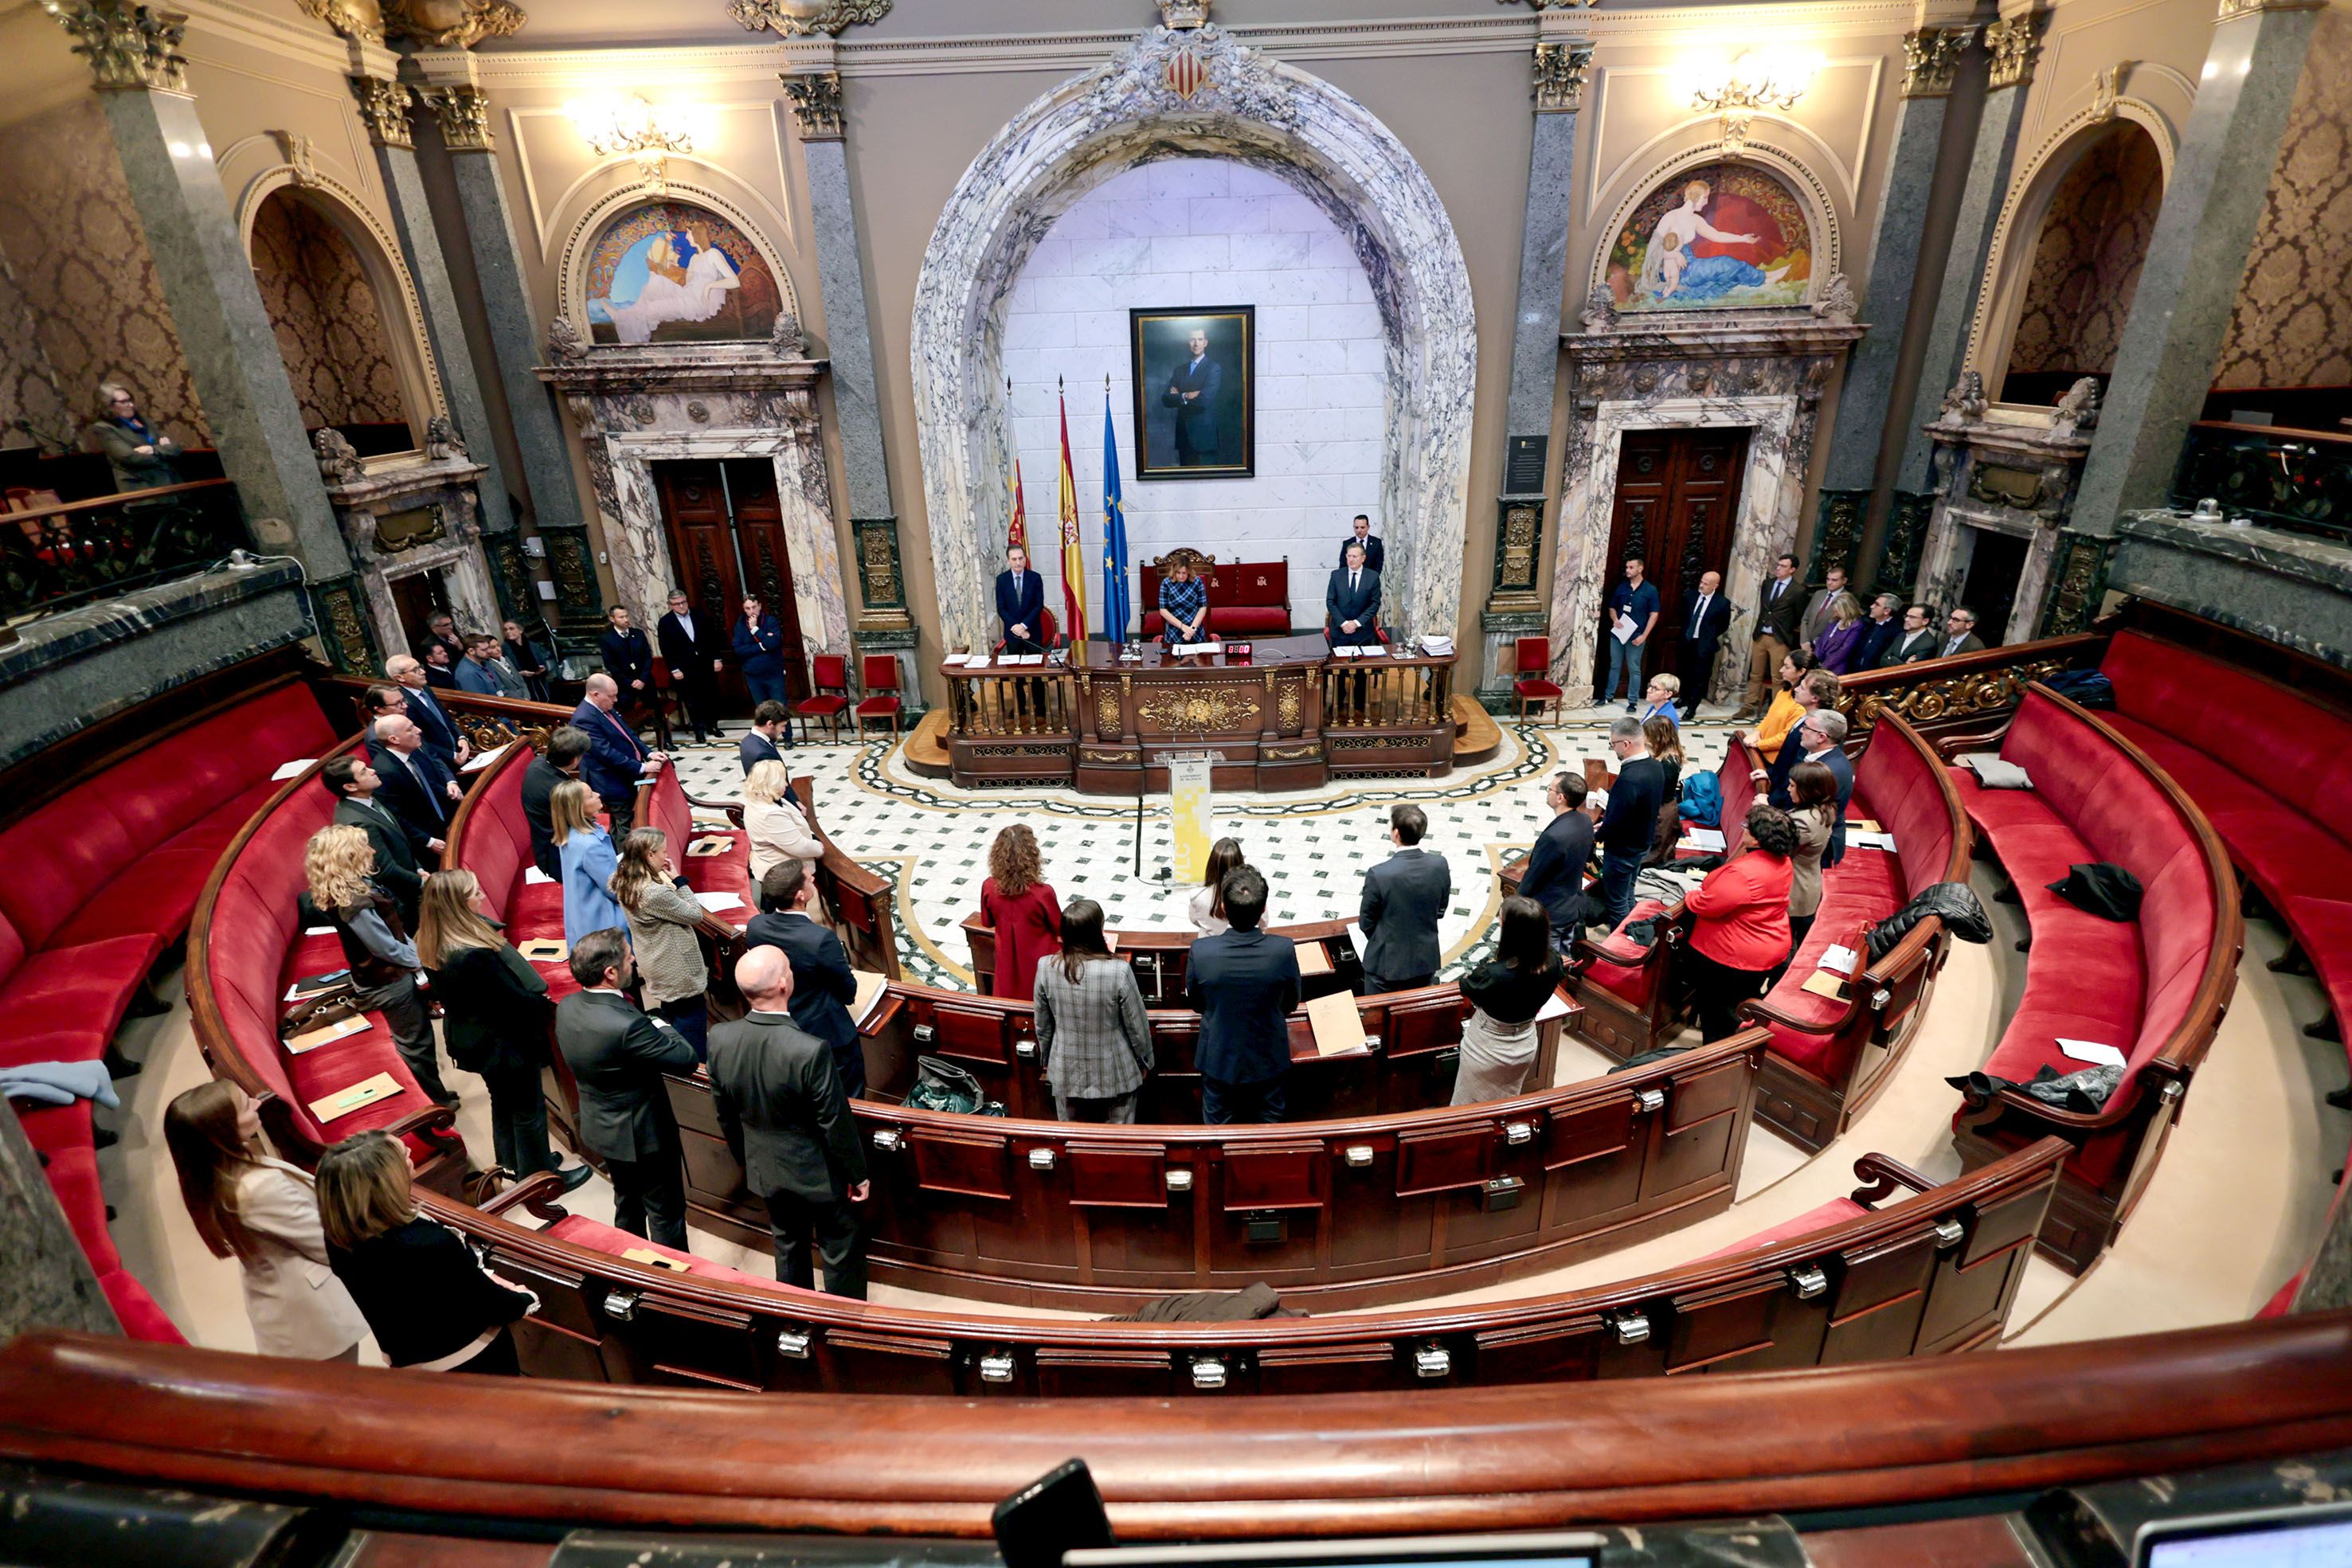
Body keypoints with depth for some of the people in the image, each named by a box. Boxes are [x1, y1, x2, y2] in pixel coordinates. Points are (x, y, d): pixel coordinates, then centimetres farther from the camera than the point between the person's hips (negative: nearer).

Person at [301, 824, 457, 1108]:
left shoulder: (350, 889, -3)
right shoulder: (353, 904, -32)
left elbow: (393, 931, 9)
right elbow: (388, 948, -24)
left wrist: (416, 950, 8)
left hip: (384, 978, 9)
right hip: (389, 983, -9)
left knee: (416, 1038, 25)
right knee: (417, 1043, 8)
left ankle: (434, 1093, 42)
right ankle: (436, 1102, 25)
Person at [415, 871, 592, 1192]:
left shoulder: (430, 944, -9)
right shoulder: (474, 956, -38)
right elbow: (517, 1001, -28)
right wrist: (546, 1007, -8)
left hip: (473, 1040, 9)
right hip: (505, 1042, -8)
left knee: (502, 1102, 28)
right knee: (528, 1111, 12)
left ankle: (513, 1163, 47)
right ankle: (542, 1176, 30)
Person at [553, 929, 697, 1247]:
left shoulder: (566, 1007, -11)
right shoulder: (626, 1025, -37)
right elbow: (687, 1058, -28)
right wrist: (662, 1027, -11)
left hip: (600, 1128, 8)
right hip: (642, 1134, -8)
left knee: (627, 1201, 29)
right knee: (665, 1211, 12)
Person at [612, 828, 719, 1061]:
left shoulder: (623, 883, -6)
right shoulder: (656, 893, -33)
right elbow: (695, 914, -20)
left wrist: (668, 882, -7)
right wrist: (678, 880, -15)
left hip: (656, 966, 9)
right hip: (680, 973, -9)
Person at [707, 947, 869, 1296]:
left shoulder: (720, 1039, -18)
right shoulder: (809, 1050, -35)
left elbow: (724, 1114, -2)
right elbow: (835, 1123, -22)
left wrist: (745, 1158, 16)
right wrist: (858, 1173, -6)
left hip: (764, 1170, 5)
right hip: (816, 1172, -5)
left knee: (787, 1244, 27)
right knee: (840, 1252, 18)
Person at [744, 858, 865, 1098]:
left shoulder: (755, 927, -17)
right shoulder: (822, 939, -35)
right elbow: (848, 992, -19)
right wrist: (848, 976, 4)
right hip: (828, 1034, -6)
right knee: (848, 1097, 18)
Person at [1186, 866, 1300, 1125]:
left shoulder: (1200, 952, -25)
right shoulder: (1284, 950, -25)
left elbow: (1195, 1004, -6)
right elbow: (1291, 1004, -7)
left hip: (1218, 1061, 0)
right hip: (1268, 1060, 0)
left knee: (1218, 1125, 24)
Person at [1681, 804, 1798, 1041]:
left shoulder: (1743, 873, -34)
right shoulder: (1781, 860, -5)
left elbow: (1704, 905, -25)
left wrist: (1691, 895, -5)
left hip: (1732, 956, -9)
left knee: (1716, 1014, 12)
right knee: (1736, 1010, 26)